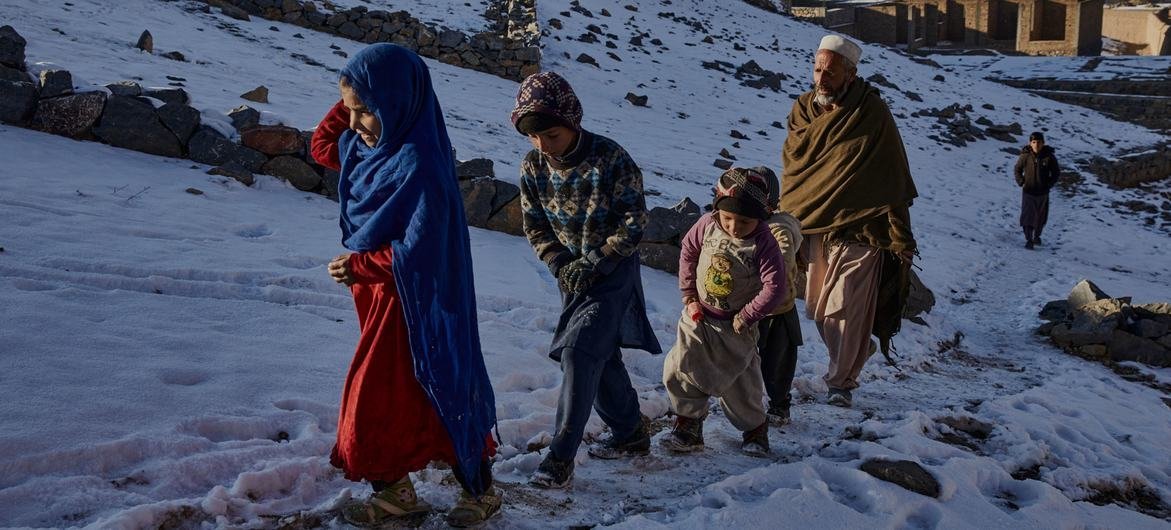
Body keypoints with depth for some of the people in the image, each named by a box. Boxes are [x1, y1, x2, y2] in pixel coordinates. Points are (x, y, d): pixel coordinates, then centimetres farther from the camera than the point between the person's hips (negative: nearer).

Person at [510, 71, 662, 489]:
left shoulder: (609, 158, -21)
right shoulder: (533, 167, -6)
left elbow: (635, 220, -16)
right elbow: (535, 227, 4)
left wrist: (593, 262, -20)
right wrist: (562, 266, -11)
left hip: (614, 267, -6)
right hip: (572, 272, 6)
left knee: (580, 350, -17)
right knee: (602, 355, 14)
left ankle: (561, 457, -14)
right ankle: (631, 433, 33)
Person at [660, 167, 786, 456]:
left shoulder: (764, 244, -22)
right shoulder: (708, 225, -12)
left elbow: (774, 287, -21)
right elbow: (688, 251, 5)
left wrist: (746, 316, -17)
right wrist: (688, 294, 3)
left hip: (735, 325, -3)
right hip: (698, 316, 3)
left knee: (740, 383, 6)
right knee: (680, 370, -3)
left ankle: (755, 429, 30)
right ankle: (688, 427, 12)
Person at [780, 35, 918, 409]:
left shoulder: (872, 114, -10)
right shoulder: (804, 111, 4)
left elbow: (894, 178, -8)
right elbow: (791, 169, 15)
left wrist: (901, 238, -8)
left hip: (858, 231, -5)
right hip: (813, 227, 6)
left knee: (845, 310, -7)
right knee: (818, 311, 12)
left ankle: (842, 382, 8)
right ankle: (854, 357, 35)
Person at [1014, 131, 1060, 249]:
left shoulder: (1049, 157, -9)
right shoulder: (1025, 156, -10)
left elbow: (1056, 173, 5)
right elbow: (1017, 169, 6)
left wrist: (1049, 184, -4)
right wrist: (1020, 182, -4)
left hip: (1042, 193, 1)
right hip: (1028, 191, -1)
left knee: (1041, 217, 14)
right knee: (1027, 216, -9)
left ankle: (1037, 236, 36)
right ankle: (1029, 240, -1)